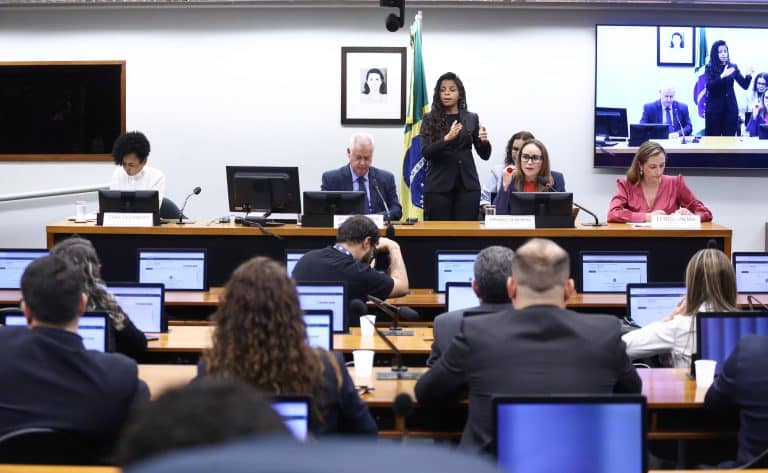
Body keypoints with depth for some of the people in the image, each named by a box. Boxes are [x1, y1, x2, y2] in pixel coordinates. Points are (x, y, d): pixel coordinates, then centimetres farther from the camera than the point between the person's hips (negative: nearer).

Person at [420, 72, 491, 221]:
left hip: (467, 185, 1)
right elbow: (426, 153, -9)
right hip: (438, 186, -1)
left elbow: (484, 155, 6)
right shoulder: (430, 119, 4)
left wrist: (484, 141, -16)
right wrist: (447, 138, -25)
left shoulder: (472, 118, 9)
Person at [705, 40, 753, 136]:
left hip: (731, 108, 2)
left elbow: (745, 85, 4)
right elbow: (709, 86, -16)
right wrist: (722, 76, -27)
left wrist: (748, 75, -15)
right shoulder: (710, 67, -1)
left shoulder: (733, 67, 7)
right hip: (714, 108, -2)